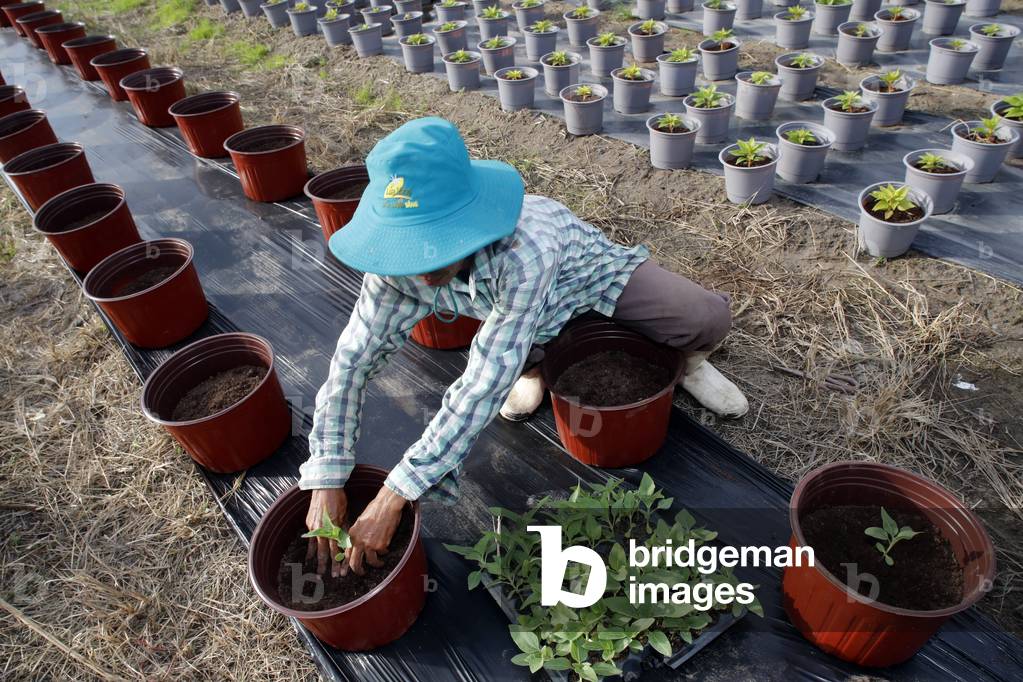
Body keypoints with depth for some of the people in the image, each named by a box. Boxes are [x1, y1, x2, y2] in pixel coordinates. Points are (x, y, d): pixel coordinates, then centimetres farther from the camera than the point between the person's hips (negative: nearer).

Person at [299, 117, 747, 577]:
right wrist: (326, 481, -34)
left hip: (594, 274, -4)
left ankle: (688, 363, 13)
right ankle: (535, 369, 17)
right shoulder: (399, 261, -32)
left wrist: (393, 497, -47)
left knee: (708, 320, -22)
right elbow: (351, 361, -26)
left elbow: (485, 386, -48)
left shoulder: (524, 251, -48)